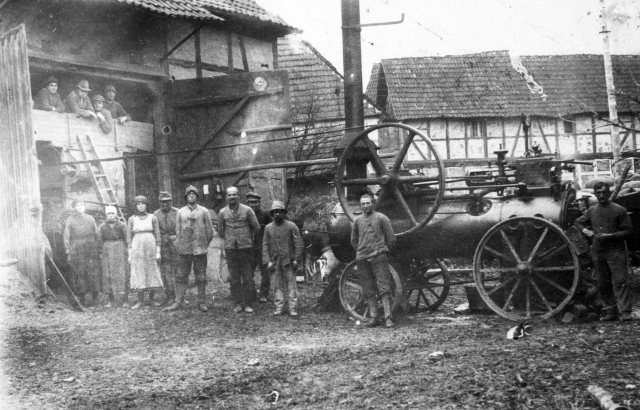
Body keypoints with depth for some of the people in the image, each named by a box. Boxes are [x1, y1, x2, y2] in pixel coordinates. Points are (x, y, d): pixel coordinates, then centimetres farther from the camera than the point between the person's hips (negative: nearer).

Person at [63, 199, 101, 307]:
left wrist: (99, 249, 7)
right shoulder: (70, 220, 5)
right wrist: (68, 252, -2)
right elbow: (66, 237, 4)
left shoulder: (90, 219, 12)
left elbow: (97, 235, 14)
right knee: (79, 273, -2)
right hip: (76, 250, -2)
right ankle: (81, 297, 5)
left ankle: (95, 296, 3)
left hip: (91, 249, 2)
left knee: (94, 273, -3)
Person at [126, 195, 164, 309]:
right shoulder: (132, 219, 4)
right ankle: (140, 301, 4)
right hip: (137, 248, 0)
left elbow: (157, 235, 4)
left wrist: (158, 252, -2)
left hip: (150, 248, 0)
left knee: (152, 272, 3)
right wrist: (129, 254, -1)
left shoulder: (153, 218, 4)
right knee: (139, 273, -1)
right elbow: (129, 237, 5)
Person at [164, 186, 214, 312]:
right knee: (182, 276, 1)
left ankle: (201, 302, 10)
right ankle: (178, 301, 4)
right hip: (184, 249, 1)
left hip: (200, 249, -1)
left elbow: (209, 230, 6)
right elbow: (178, 230, 8)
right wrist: (179, 246, 3)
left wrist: (204, 244, 6)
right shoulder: (180, 212, 7)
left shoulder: (204, 211, 4)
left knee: (201, 277, 3)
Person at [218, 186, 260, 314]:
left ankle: (248, 304, 6)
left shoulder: (247, 210, -1)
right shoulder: (222, 212, 4)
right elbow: (221, 231, 18)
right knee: (234, 278, 3)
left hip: (245, 247, -2)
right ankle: (237, 304, 10)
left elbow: (256, 227, 9)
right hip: (230, 249, 2)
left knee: (247, 277, -1)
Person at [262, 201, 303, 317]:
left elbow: (298, 244, -1)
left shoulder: (291, 226, -1)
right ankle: (279, 307, 11)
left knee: (291, 284, -1)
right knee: (277, 285, 5)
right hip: (275, 261, 2)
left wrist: (296, 260, -7)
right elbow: (265, 245, 6)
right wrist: (268, 261, -3)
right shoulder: (268, 228, 6)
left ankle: (292, 308, 2)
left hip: (288, 261, -2)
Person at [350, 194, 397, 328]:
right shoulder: (357, 220, 12)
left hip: (379, 258, -4)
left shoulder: (382, 218, 0)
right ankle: (373, 317, 11)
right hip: (362, 260, 4)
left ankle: (388, 317, -10)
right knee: (368, 290, 5)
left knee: (384, 289, -9)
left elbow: (391, 239, 3)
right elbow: (354, 240, 23)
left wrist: (383, 252, 8)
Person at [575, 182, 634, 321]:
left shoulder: (619, 210, -2)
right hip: (597, 251, 5)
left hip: (616, 251, -5)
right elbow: (577, 222, 25)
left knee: (620, 281, -9)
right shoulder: (591, 211, 11)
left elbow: (629, 231, -3)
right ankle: (610, 312, 14)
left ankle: (625, 312, -8)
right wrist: (585, 230, 3)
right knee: (601, 284, 6)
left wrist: (611, 235, -15)